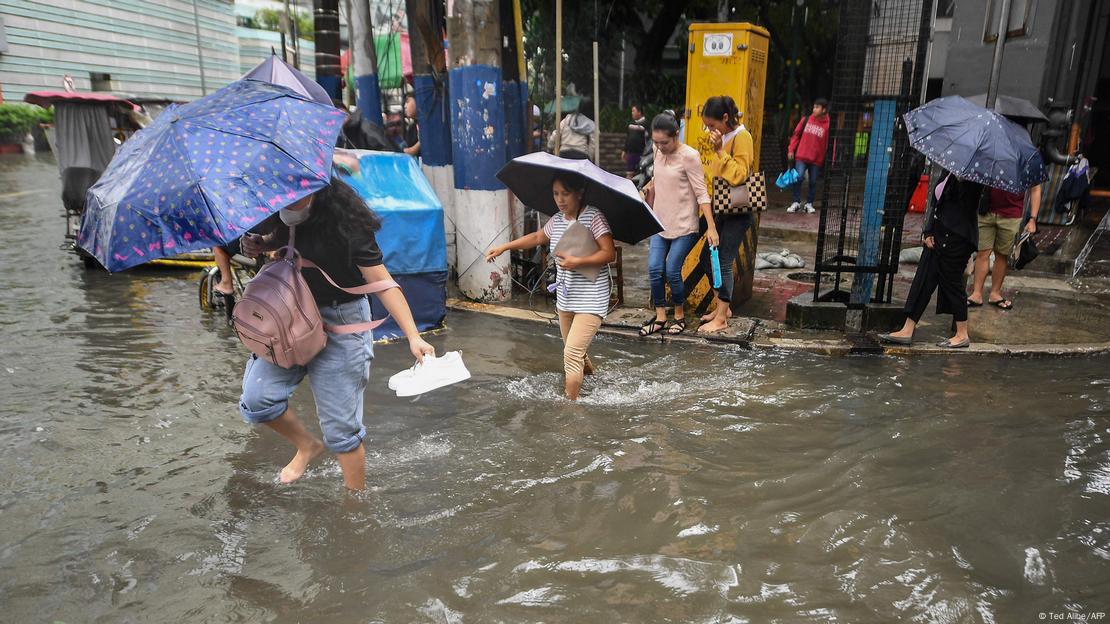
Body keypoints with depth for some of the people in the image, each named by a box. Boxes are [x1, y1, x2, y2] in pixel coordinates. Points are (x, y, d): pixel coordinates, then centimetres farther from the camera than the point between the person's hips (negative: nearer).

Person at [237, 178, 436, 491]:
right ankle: (307, 445, 23)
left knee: (341, 427, -1)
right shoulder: (282, 215, -2)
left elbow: (384, 283, -22)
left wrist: (413, 336, -32)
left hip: (340, 323, -6)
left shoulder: (345, 224, -21)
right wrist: (258, 244, -1)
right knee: (256, 400, -6)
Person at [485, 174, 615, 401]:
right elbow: (538, 238, 25)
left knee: (572, 352, -15)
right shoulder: (556, 220, 7)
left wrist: (578, 261, -25)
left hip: (591, 299, -7)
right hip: (565, 297, 8)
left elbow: (610, 254, -18)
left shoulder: (593, 217, -14)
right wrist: (504, 247, 21)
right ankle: (589, 375, 48)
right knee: (573, 350, 21)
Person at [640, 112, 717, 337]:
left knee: (672, 271, -6)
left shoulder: (689, 156, -15)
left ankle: (679, 315, 17)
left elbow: (701, 193, -17)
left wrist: (711, 227, -20)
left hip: (684, 224, -6)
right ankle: (660, 316, 10)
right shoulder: (658, 151, 3)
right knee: (654, 269, -4)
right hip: (660, 222, 6)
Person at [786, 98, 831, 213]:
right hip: (801, 156, 1)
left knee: (813, 182, 6)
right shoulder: (806, 119, 3)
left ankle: (809, 204, 18)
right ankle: (796, 202, 3)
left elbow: (829, 143, -5)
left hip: (817, 159, -1)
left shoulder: (827, 125, -4)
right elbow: (796, 134, 8)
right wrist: (791, 150, 2)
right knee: (798, 178, -7)